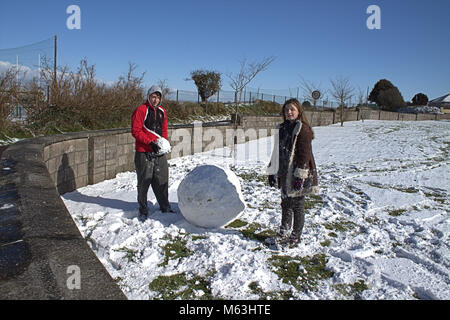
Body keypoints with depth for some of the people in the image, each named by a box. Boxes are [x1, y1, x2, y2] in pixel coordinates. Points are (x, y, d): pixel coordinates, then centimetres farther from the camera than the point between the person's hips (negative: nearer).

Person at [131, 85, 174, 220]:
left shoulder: (162, 111, 14)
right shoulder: (141, 110, -6)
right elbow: (136, 131, -11)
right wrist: (150, 142, -18)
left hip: (159, 153, 6)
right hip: (144, 153, -5)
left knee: (162, 180, 11)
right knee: (144, 182, 4)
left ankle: (165, 207, 25)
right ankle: (143, 210, 17)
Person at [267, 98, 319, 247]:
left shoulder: (303, 129, -9)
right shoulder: (282, 128, 12)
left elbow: (304, 154, -15)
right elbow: (277, 152, 16)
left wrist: (300, 176, -19)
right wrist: (272, 172, 14)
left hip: (298, 174, -6)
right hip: (284, 174, 6)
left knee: (297, 205, 4)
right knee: (285, 204, 15)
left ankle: (296, 235, 19)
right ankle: (284, 232, 28)